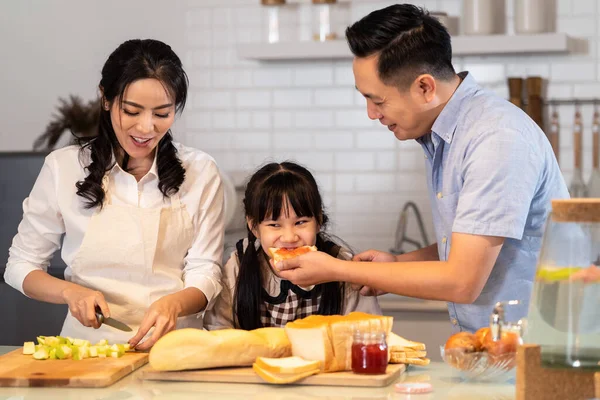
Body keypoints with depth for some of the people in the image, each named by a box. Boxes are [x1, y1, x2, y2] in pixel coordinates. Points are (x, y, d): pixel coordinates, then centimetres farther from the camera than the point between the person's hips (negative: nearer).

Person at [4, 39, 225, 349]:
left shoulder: (200, 172, 6)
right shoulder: (63, 167, 3)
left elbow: (205, 274, 3)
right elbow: (20, 265, 10)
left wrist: (174, 304, -20)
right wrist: (71, 292, -11)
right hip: (88, 343, 0)